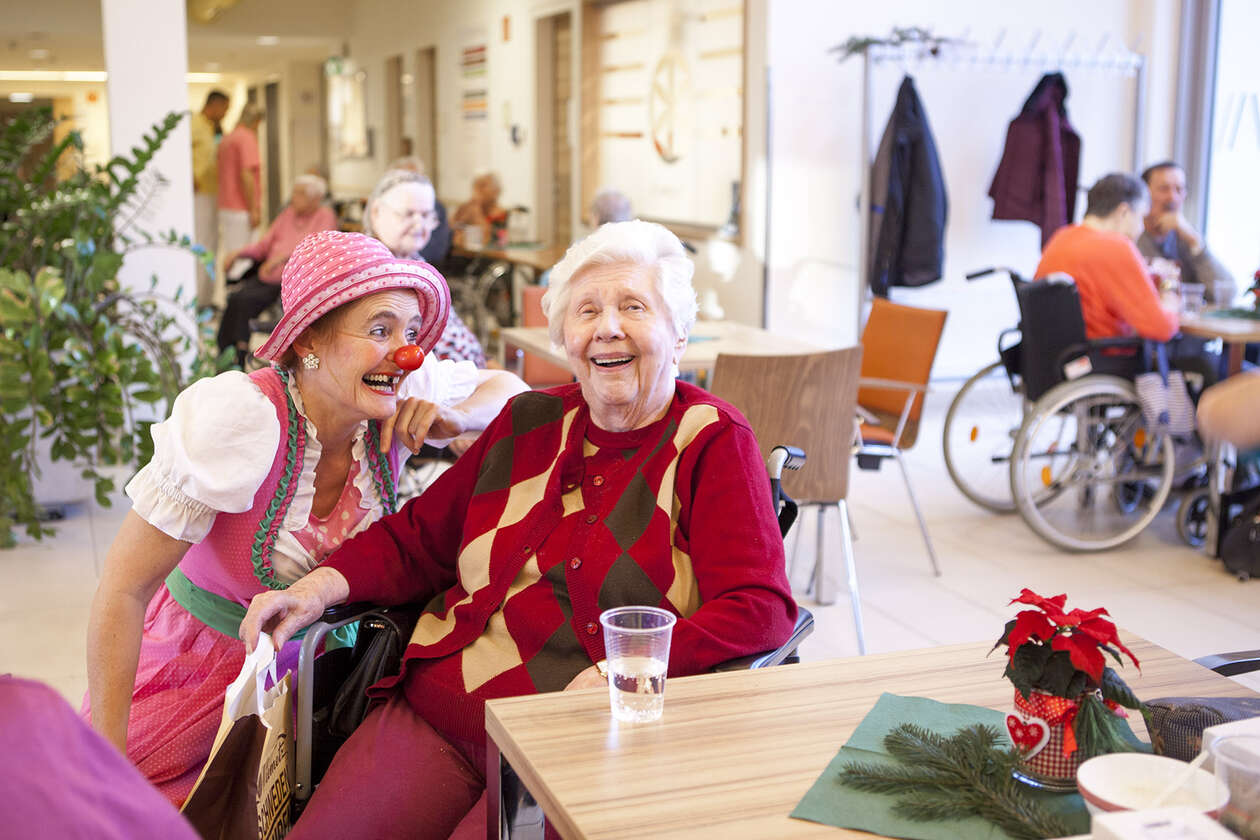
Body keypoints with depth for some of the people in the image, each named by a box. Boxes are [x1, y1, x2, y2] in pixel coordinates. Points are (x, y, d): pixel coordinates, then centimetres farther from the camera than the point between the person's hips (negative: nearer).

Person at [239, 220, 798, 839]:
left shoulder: (712, 442, -1)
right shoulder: (531, 422, 14)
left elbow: (760, 609, -11)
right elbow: (418, 537, 20)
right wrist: (317, 589, 1)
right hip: (431, 713, 5)